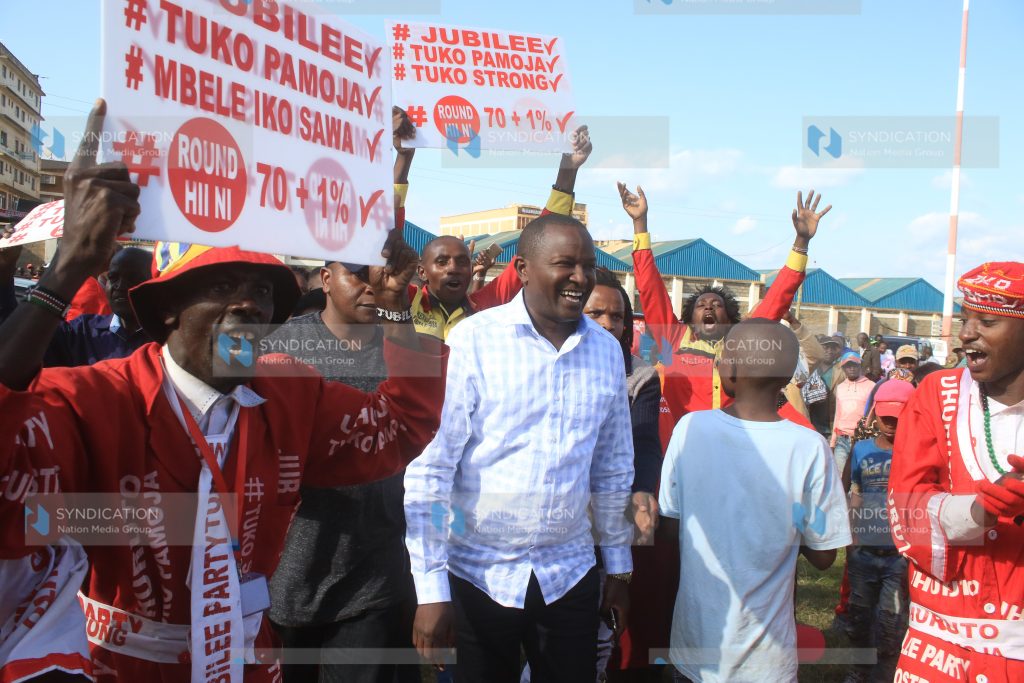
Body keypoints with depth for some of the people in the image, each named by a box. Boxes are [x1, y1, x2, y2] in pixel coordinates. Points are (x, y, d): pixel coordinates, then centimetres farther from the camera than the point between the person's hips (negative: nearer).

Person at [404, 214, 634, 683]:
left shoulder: (607, 350, 2)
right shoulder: (472, 341, -13)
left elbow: (613, 467, 10)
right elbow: (430, 469, -12)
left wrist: (618, 568, 13)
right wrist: (431, 587, -12)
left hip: (570, 574, 4)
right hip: (478, 574, -3)